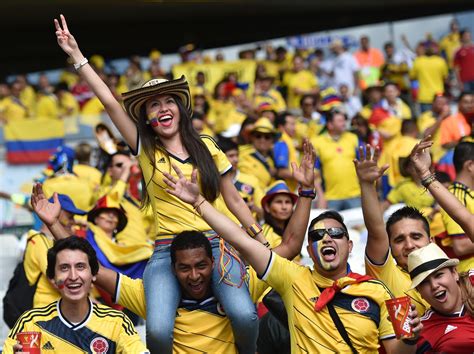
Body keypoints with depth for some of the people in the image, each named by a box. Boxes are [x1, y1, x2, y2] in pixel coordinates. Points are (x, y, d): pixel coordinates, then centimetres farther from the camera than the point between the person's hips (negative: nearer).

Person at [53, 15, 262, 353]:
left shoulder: (207, 147, 11)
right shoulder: (146, 151, 8)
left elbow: (234, 200, 16)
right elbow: (110, 102, 2)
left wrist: (262, 242, 11)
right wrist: (77, 56, -1)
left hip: (214, 244, 1)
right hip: (167, 251, -1)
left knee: (244, 315, -26)